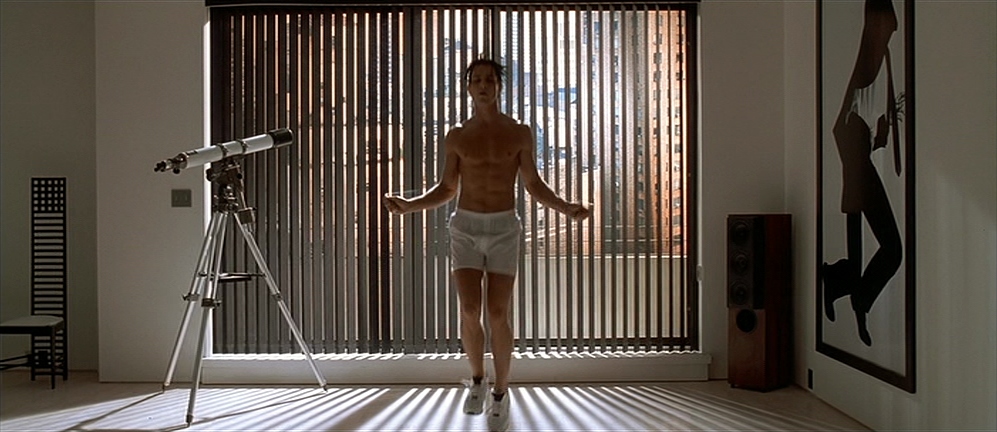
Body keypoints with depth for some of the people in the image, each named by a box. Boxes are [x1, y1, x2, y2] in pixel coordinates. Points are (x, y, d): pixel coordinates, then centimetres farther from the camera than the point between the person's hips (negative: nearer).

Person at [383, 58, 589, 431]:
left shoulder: (519, 133, 3)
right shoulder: (456, 137, 5)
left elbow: (534, 185, 6)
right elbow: (446, 189, 9)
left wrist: (565, 208, -12)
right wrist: (410, 205, -7)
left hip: (504, 229, -1)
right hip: (466, 228, 1)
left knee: (498, 315, -5)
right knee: (470, 311, -11)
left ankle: (500, 393, 14)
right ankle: (477, 379, 16)